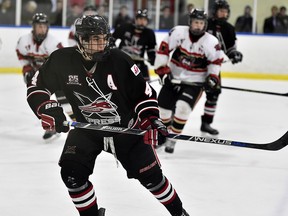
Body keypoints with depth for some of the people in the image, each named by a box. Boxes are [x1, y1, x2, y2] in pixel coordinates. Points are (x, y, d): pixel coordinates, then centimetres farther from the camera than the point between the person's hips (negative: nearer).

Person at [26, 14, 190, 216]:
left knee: (150, 175, -1)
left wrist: (152, 120, -17)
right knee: (72, 174, -13)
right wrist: (47, 108, -21)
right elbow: (36, 87, -4)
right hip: (86, 129, 2)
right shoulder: (62, 60, -16)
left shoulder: (119, 60, -19)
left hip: (126, 128, -1)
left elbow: (143, 92, -8)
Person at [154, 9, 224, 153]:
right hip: (173, 76, 3)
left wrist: (213, 77, -9)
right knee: (163, 107, 7)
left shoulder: (211, 42, -15)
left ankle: (172, 139, -8)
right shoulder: (178, 32, -14)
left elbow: (216, 60, 1)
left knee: (183, 107, -22)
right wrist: (162, 70, -11)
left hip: (195, 81, -2)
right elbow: (163, 49, -8)